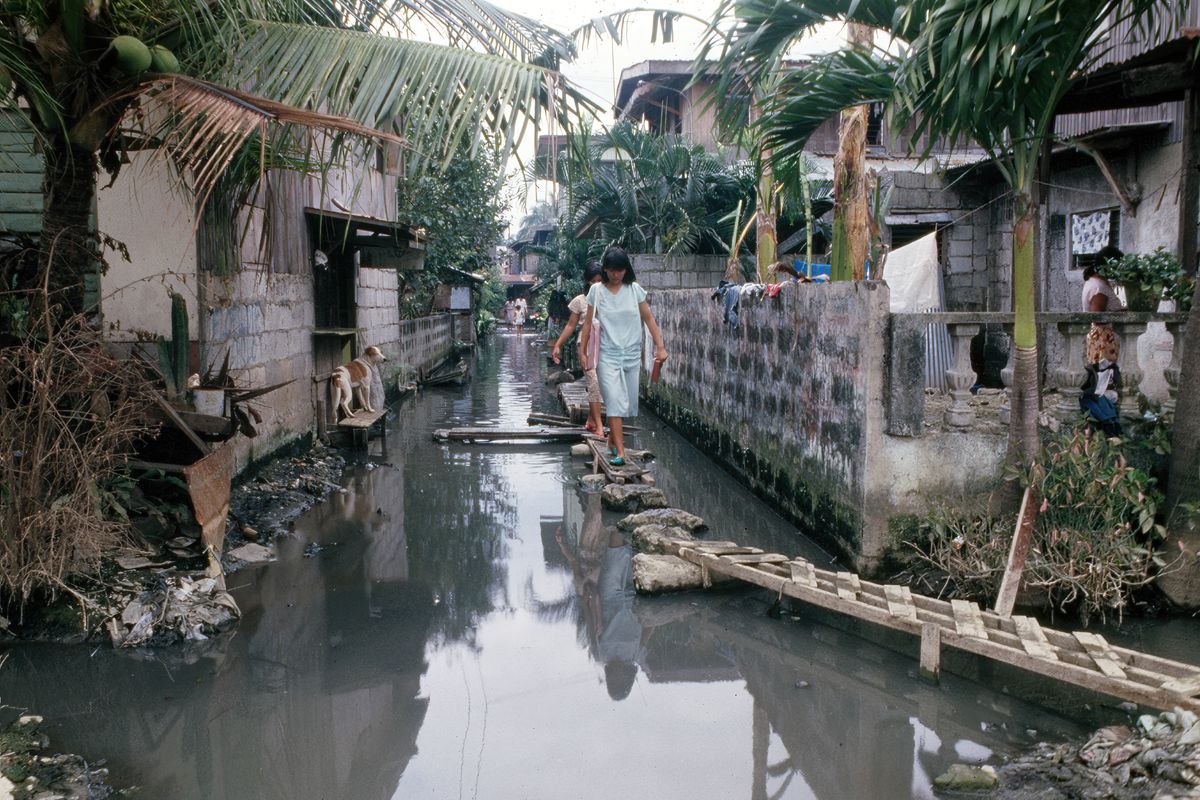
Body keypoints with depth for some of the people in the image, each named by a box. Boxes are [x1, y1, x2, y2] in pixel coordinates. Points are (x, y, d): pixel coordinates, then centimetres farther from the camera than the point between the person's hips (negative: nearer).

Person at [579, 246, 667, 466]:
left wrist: (660, 346, -3)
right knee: (614, 401, -11)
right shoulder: (597, 291, -1)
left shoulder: (634, 289, 1)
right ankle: (619, 451, -13)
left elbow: (649, 319, 3)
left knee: (627, 402, 9)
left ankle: (613, 438, 31)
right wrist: (582, 352, 3)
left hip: (632, 354, 2)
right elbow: (588, 323, 4)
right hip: (608, 355, -2)